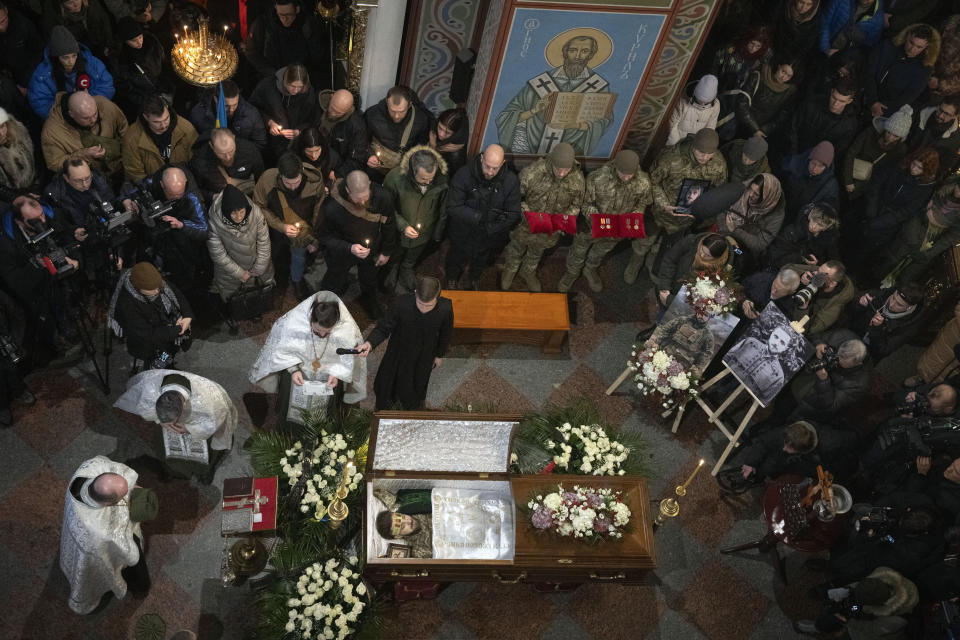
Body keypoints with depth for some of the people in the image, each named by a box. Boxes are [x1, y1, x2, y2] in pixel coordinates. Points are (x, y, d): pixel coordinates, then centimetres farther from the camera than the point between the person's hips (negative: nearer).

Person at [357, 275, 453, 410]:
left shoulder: (445, 308, -33)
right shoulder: (401, 304, -37)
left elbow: (445, 334, -11)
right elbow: (383, 328, -24)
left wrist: (439, 355, 4)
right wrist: (370, 343, -43)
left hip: (424, 356, 1)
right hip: (400, 351, 0)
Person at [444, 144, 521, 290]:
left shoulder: (511, 180, -24)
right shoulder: (464, 175, -30)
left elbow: (513, 214, -19)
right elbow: (453, 207, -29)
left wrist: (489, 228, -29)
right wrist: (480, 216, -36)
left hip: (487, 238, 2)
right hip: (462, 234, -2)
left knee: (480, 262, 32)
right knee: (456, 258, 28)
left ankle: (475, 280, 65)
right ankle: (452, 280, 61)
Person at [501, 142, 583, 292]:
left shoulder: (578, 179, -23)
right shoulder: (531, 172, -34)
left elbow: (576, 206, -5)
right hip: (526, 224, -2)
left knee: (537, 251, 31)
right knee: (517, 248, 27)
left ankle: (528, 273, 61)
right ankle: (510, 270, 58)